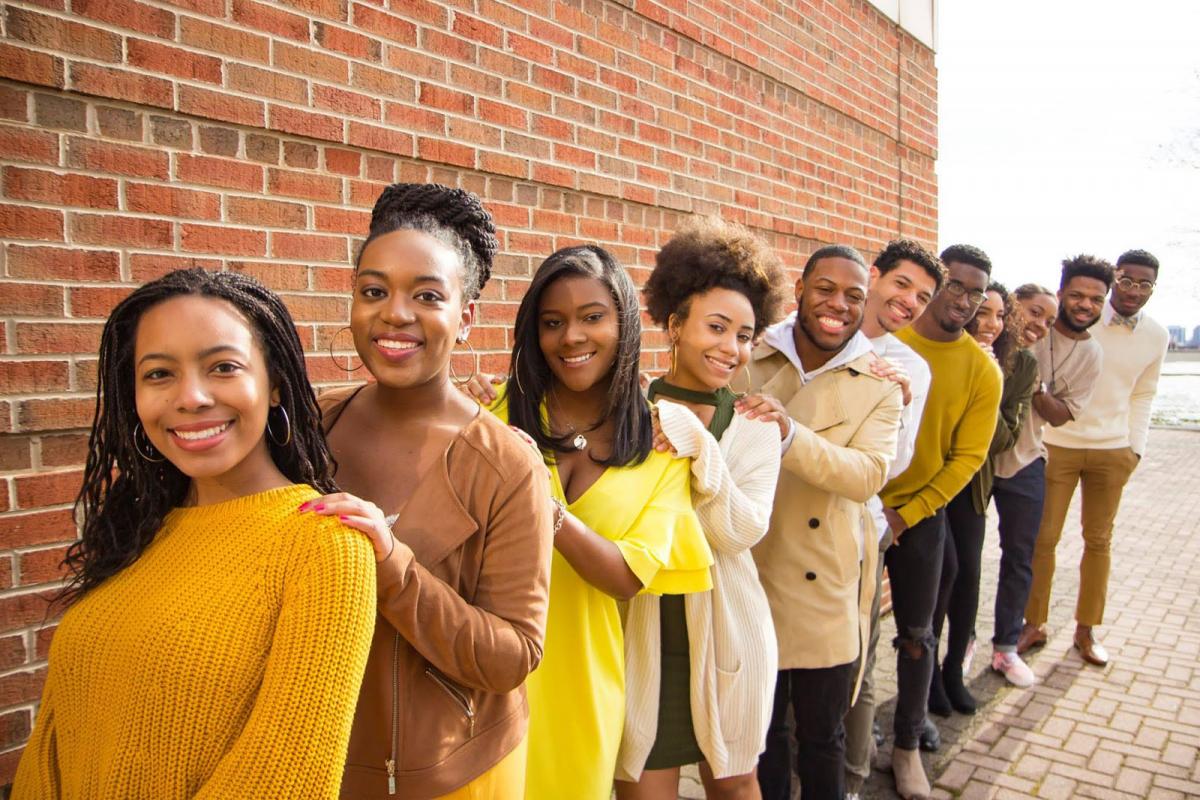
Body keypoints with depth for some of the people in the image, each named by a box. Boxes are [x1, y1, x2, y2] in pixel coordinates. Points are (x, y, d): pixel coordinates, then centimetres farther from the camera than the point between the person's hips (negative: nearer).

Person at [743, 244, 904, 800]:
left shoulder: (879, 383, -4)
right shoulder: (750, 362, -2)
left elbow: (869, 475, -19)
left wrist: (789, 433, -33)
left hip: (827, 591, 0)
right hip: (751, 579, 1)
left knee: (823, 736, 18)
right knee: (760, 733, 18)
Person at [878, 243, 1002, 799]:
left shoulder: (983, 370, -3)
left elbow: (968, 457, -4)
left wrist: (907, 514, -10)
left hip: (922, 513, 1)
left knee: (916, 634, 9)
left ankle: (907, 747, 27)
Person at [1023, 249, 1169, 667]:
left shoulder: (1156, 336, 3)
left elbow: (1142, 396, 13)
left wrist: (1135, 448, 8)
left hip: (1113, 451, 4)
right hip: (1059, 444, -3)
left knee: (1098, 541, 12)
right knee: (1043, 538, 1)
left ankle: (1085, 630, 25)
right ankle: (1034, 623, 16)